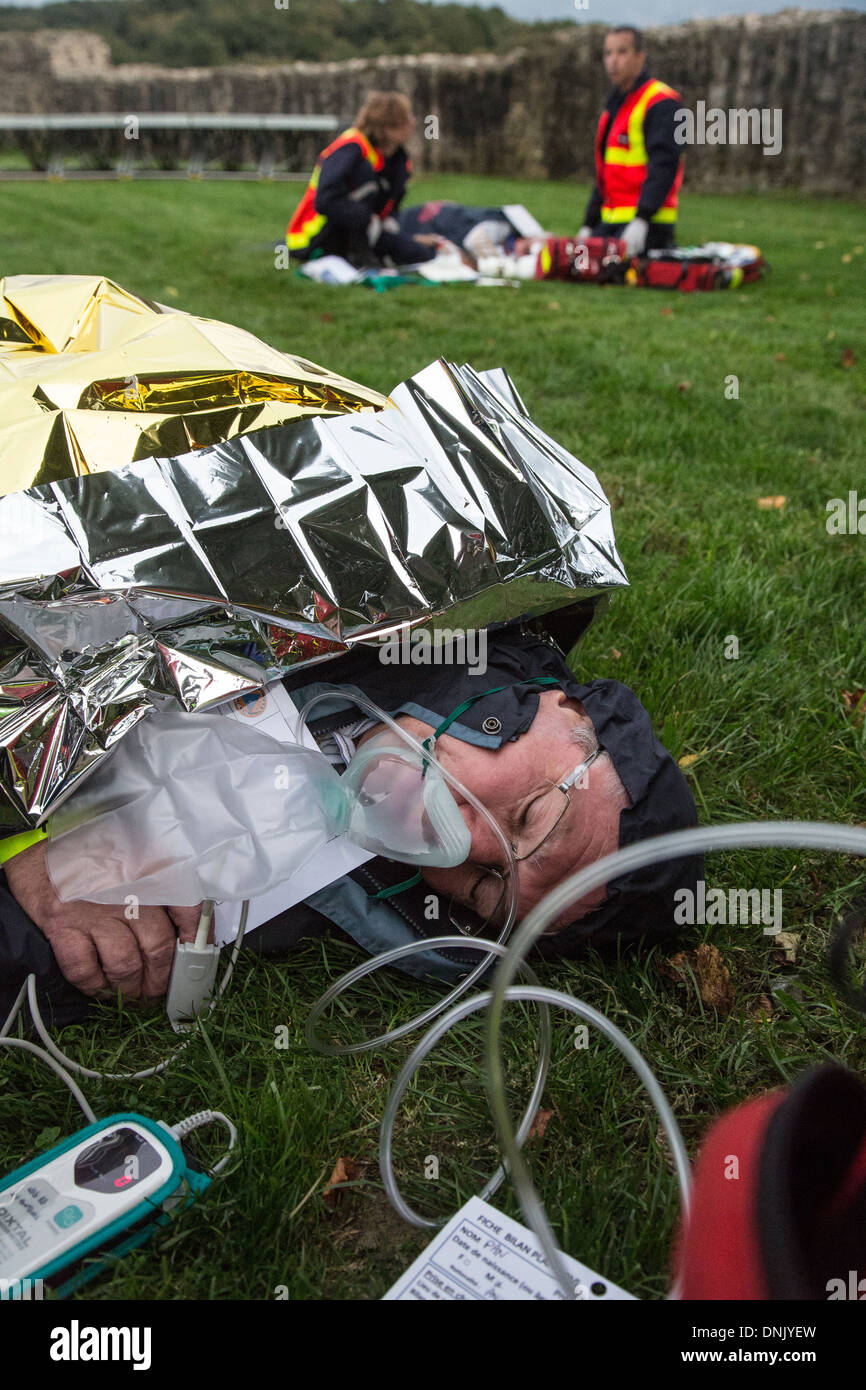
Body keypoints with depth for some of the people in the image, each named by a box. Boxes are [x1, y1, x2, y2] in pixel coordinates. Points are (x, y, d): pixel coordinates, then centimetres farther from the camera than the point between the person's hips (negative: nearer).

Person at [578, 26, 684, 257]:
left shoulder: (661, 103, -7)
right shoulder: (614, 107, 21)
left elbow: (663, 166, -19)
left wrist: (641, 219, -30)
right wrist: (589, 224, 20)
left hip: (647, 223, -9)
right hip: (611, 221, 9)